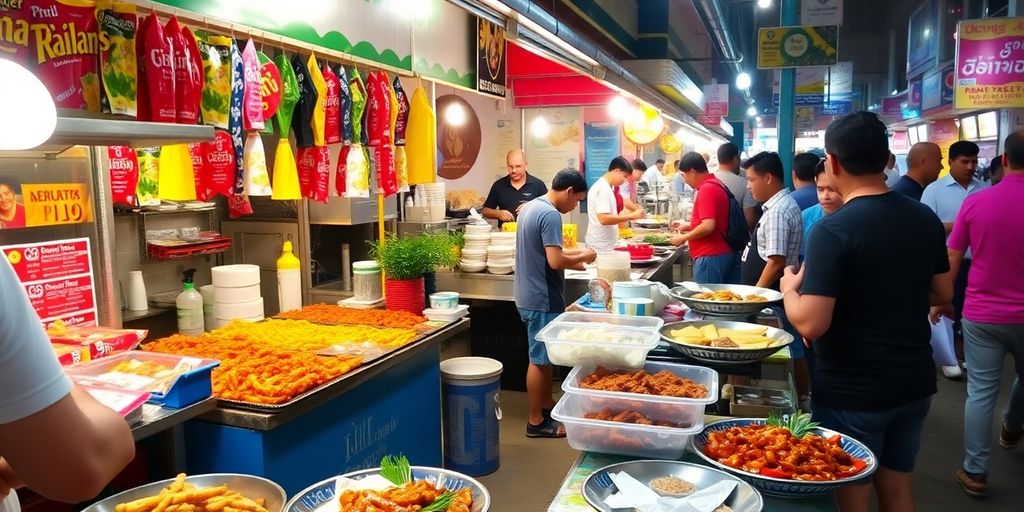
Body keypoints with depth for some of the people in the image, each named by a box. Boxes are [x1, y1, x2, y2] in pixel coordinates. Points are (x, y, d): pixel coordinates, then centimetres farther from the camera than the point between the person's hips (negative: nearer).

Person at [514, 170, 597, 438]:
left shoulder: (531, 207, 11)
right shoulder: (550, 215, -20)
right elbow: (555, 261, -26)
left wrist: (572, 256, 12)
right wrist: (582, 257, -9)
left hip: (531, 295, 10)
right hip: (542, 299, -10)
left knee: (544, 356, 20)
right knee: (540, 359, 0)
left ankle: (547, 406, 33)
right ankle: (536, 421, 10)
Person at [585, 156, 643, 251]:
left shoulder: (605, 187, 14)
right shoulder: (603, 189, -16)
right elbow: (604, 219, -26)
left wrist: (623, 215, 10)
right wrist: (631, 216, -21)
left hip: (605, 245, 10)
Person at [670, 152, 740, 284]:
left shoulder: (707, 189, -16)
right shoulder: (716, 185, 14)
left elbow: (708, 226, -24)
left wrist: (683, 238, -11)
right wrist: (687, 226, 21)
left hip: (710, 257, -10)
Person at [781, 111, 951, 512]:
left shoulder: (833, 230, -21)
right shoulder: (926, 219, 0)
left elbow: (811, 324, -25)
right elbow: (942, 294, 12)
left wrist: (789, 288, -6)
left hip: (853, 392, -6)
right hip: (914, 384, 6)